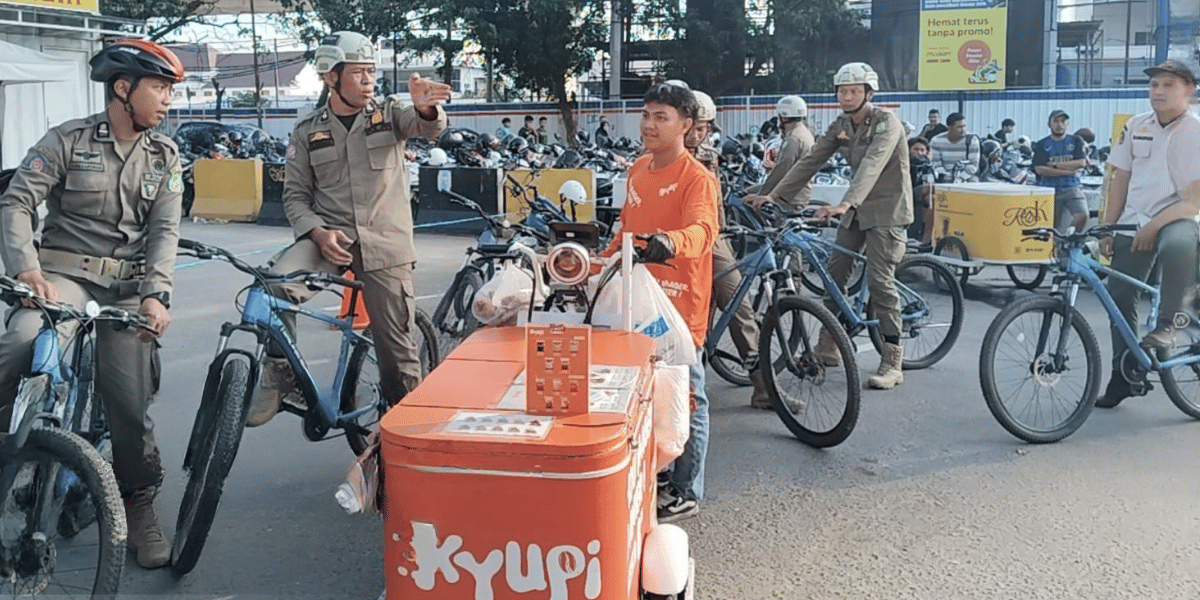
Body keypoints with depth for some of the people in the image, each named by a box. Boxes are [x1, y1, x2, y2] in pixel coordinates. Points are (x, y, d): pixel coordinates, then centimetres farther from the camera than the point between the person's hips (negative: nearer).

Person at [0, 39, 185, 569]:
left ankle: (139, 506, 14)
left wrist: (156, 294, -16)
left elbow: (165, 230, -1)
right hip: (64, 271, -1)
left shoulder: (165, 157, 7)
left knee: (130, 403, -3)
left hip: (128, 285, 2)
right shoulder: (69, 139, -1)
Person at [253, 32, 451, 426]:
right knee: (276, 284, -29)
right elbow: (295, 195, 5)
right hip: (328, 236, 1)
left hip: (384, 244, 0)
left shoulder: (389, 115, 3)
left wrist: (426, 108, -41)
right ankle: (279, 374, -8)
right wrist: (318, 232, -14)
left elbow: (429, 127, -17)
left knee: (397, 348, 3)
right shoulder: (308, 131, 6)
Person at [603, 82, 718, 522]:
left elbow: (701, 230, -31)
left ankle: (687, 492, 16)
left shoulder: (697, 178, -14)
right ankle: (655, 474, 35)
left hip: (679, 305, -8)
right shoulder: (638, 170, 11)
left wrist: (670, 241, -50)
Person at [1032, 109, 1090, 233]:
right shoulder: (1041, 145, 7)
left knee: (1082, 215, -22)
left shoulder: (1076, 142, 10)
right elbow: (1039, 169, -7)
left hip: (1072, 188, 0)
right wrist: (1068, 171, -10)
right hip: (1049, 190, 0)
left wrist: (1055, 165, -9)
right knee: (1052, 226, 0)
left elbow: (1081, 163, -5)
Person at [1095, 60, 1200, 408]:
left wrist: (1154, 226, -22)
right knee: (1119, 297, 0)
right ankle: (1122, 377, 13)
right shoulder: (1136, 126, 6)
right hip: (1133, 223, 4)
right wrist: (1107, 230, 4)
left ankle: (1168, 323, -20)